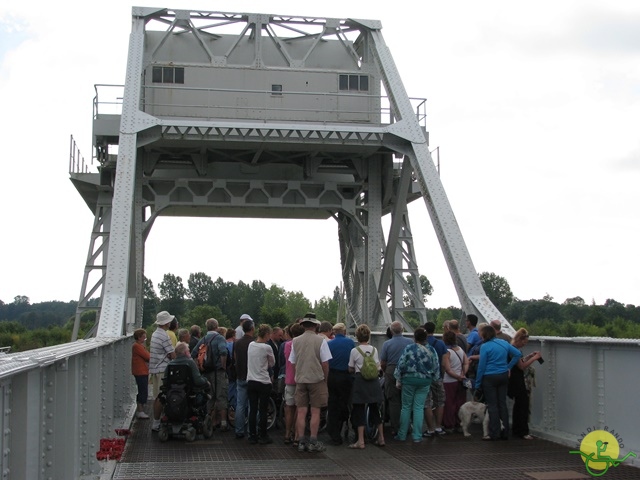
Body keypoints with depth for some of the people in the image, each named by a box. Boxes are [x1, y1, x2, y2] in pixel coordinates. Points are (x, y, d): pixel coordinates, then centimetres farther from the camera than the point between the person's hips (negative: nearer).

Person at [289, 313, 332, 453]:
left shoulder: (295, 341, 3)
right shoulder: (320, 341, -7)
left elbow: (293, 363, 9)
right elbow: (325, 363, -6)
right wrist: (325, 379, 7)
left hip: (300, 380, 3)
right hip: (316, 379, -3)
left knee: (301, 412, 5)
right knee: (315, 411, 2)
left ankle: (301, 442, 7)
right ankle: (313, 442, 2)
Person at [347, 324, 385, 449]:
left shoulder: (355, 351, -8)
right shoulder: (374, 349, 2)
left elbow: (350, 369, -1)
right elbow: (378, 367, 9)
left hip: (360, 381, -4)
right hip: (373, 381, 4)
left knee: (359, 411, 1)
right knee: (375, 410, 14)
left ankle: (360, 441, -2)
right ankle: (381, 438, 19)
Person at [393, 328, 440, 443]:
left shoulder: (408, 348, -9)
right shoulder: (431, 350, 0)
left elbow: (400, 365, -8)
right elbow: (436, 367, 4)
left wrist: (398, 380, 1)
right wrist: (434, 379, 16)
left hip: (409, 379, -2)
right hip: (425, 381, 2)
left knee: (406, 407, 7)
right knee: (419, 408, 5)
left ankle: (402, 435, 12)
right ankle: (417, 436, 3)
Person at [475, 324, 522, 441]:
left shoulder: (485, 346, -13)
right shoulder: (504, 343, 4)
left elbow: (481, 366, -12)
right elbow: (518, 354, 7)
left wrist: (477, 383, -4)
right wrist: (508, 367, 10)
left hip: (490, 378, -5)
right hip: (503, 376, 5)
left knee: (492, 405, 1)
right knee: (502, 404, 11)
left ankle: (494, 434, 3)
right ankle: (505, 432, 15)